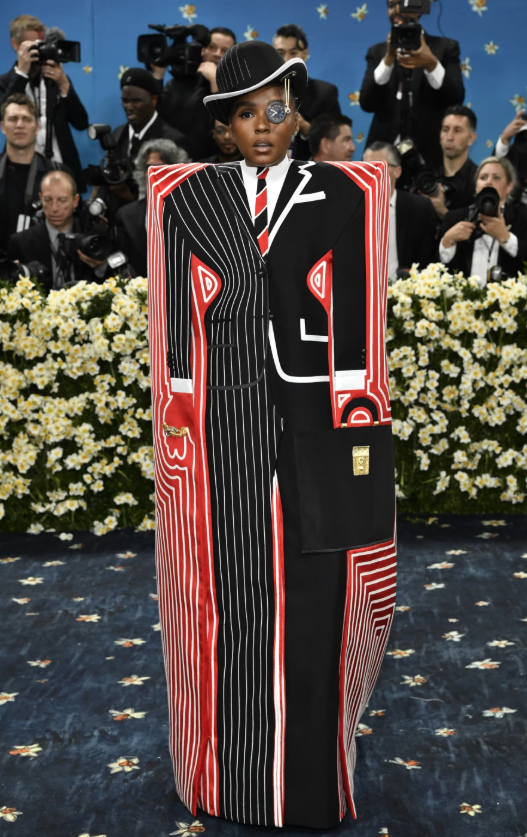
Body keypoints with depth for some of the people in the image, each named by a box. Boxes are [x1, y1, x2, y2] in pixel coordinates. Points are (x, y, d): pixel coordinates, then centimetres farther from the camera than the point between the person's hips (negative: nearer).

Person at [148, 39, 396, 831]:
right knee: (230, 605, 5)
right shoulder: (188, 198, 8)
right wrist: (177, 429, 0)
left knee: (312, 602, 3)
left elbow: (357, 321, 0)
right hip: (221, 431, 1)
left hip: (313, 424, -1)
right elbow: (178, 325, 6)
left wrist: (356, 432, -5)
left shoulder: (341, 195, 4)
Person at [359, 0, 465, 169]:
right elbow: (367, 103, 0)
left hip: (429, 153, -1)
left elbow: (456, 99, -3)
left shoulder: (445, 47, 8)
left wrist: (432, 65, -18)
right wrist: (389, 58, -12)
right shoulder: (377, 52, 13)